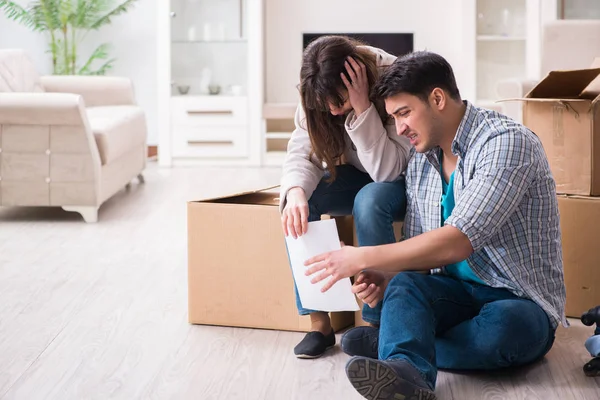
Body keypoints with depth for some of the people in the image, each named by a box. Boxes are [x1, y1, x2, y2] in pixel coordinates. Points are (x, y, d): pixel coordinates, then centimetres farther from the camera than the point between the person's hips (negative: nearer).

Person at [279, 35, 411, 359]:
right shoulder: (317, 97, -15)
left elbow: (388, 170, -31)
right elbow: (302, 153, -20)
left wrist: (362, 108, -40)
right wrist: (295, 191, -42)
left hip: (402, 180, -4)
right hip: (356, 178, 4)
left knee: (369, 202, -38)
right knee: (298, 204, -25)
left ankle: (377, 319, -23)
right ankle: (318, 320, -19)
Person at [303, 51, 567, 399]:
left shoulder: (507, 142, -17)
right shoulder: (420, 162, 8)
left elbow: (457, 242, -27)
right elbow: (420, 251, 12)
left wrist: (363, 258, -23)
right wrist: (385, 279, -11)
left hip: (521, 304, -5)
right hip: (457, 293, 5)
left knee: (500, 326, -39)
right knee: (405, 284, -27)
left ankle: (389, 343, -21)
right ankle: (406, 370, -54)